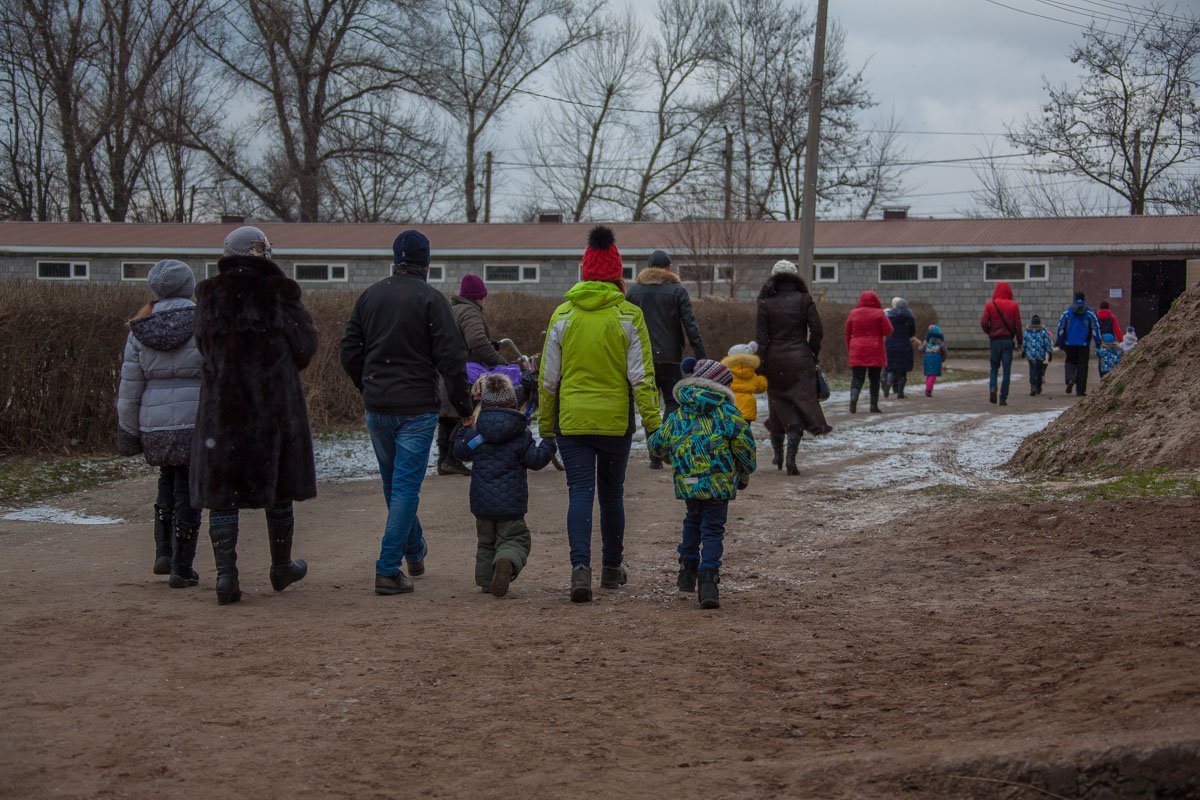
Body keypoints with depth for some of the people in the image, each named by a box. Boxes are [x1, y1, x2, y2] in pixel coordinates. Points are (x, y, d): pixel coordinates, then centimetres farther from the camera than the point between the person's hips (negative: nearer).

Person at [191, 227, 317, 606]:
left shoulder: (210, 294, 2)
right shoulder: (278, 291, -7)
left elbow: (204, 346, 10)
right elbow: (305, 346, -4)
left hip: (221, 403, 2)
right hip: (275, 402, -1)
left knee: (222, 492, 4)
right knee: (278, 488, 14)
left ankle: (226, 574, -6)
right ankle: (281, 568, 27)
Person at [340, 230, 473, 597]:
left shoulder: (370, 295, 7)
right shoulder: (430, 298, -8)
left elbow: (349, 350, 11)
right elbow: (451, 358, -12)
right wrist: (463, 406, -4)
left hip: (377, 406, 5)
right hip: (416, 408, -5)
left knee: (394, 484, 20)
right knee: (406, 487, -3)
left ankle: (415, 551, 37)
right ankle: (388, 569, -8)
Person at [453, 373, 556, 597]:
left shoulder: (475, 431, 1)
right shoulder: (521, 433, -5)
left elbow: (460, 452, 15)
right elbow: (534, 460, -6)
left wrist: (464, 429, 29)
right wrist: (549, 443, 6)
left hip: (482, 502, 3)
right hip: (511, 503, -3)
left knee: (485, 541, 19)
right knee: (515, 539, 1)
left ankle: (486, 579, 12)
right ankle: (507, 562, -30)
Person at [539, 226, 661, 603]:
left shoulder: (562, 315, 1)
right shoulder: (628, 316, -4)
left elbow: (549, 378, 5)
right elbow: (641, 377, -7)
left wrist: (545, 425, 14)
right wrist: (653, 424, -3)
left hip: (572, 420, 0)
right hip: (616, 421, 0)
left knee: (580, 493, 0)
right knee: (612, 494, 15)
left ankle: (581, 567, -19)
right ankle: (612, 568, 28)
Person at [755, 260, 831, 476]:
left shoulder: (766, 303, -1)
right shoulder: (804, 300, -1)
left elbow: (761, 337, -4)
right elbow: (817, 331, -4)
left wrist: (760, 367, -3)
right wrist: (813, 355, 8)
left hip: (775, 362, 1)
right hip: (800, 361, -1)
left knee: (778, 405, 15)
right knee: (800, 404, 0)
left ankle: (777, 455, 22)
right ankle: (791, 457, -15)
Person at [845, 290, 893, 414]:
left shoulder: (853, 314, 5)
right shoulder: (879, 313, -2)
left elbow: (847, 334, 10)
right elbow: (888, 331, -3)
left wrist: (849, 349, 20)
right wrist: (885, 319, 13)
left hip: (857, 351, 1)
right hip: (875, 351, -1)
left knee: (857, 377, 0)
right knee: (874, 378, 7)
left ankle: (853, 397, -27)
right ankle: (874, 405, 3)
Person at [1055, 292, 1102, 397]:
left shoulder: (1067, 312, 4)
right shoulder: (1089, 313, 0)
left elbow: (1061, 327, 4)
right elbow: (1095, 328, -3)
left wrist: (1059, 341, 10)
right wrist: (1098, 341, 2)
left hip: (1070, 343, 1)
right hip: (1084, 344, -1)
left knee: (1070, 362, 16)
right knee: (1082, 365, 4)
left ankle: (1070, 379, -14)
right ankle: (1080, 390, 2)